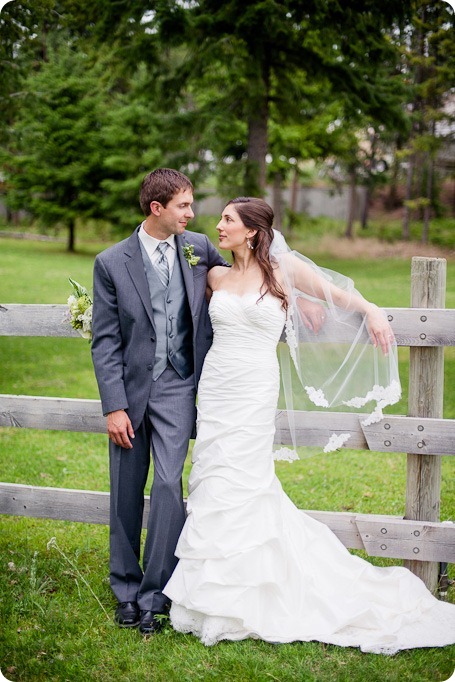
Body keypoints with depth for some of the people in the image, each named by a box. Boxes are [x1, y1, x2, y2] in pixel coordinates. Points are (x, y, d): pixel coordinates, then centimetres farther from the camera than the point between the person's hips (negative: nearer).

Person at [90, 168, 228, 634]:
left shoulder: (199, 248, 4)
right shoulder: (111, 263, -3)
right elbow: (105, 341, -4)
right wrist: (114, 407, -10)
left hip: (177, 386, 1)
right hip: (130, 388, 0)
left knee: (168, 484, -10)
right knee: (126, 492, 7)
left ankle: (154, 595, 0)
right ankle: (126, 590, 22)